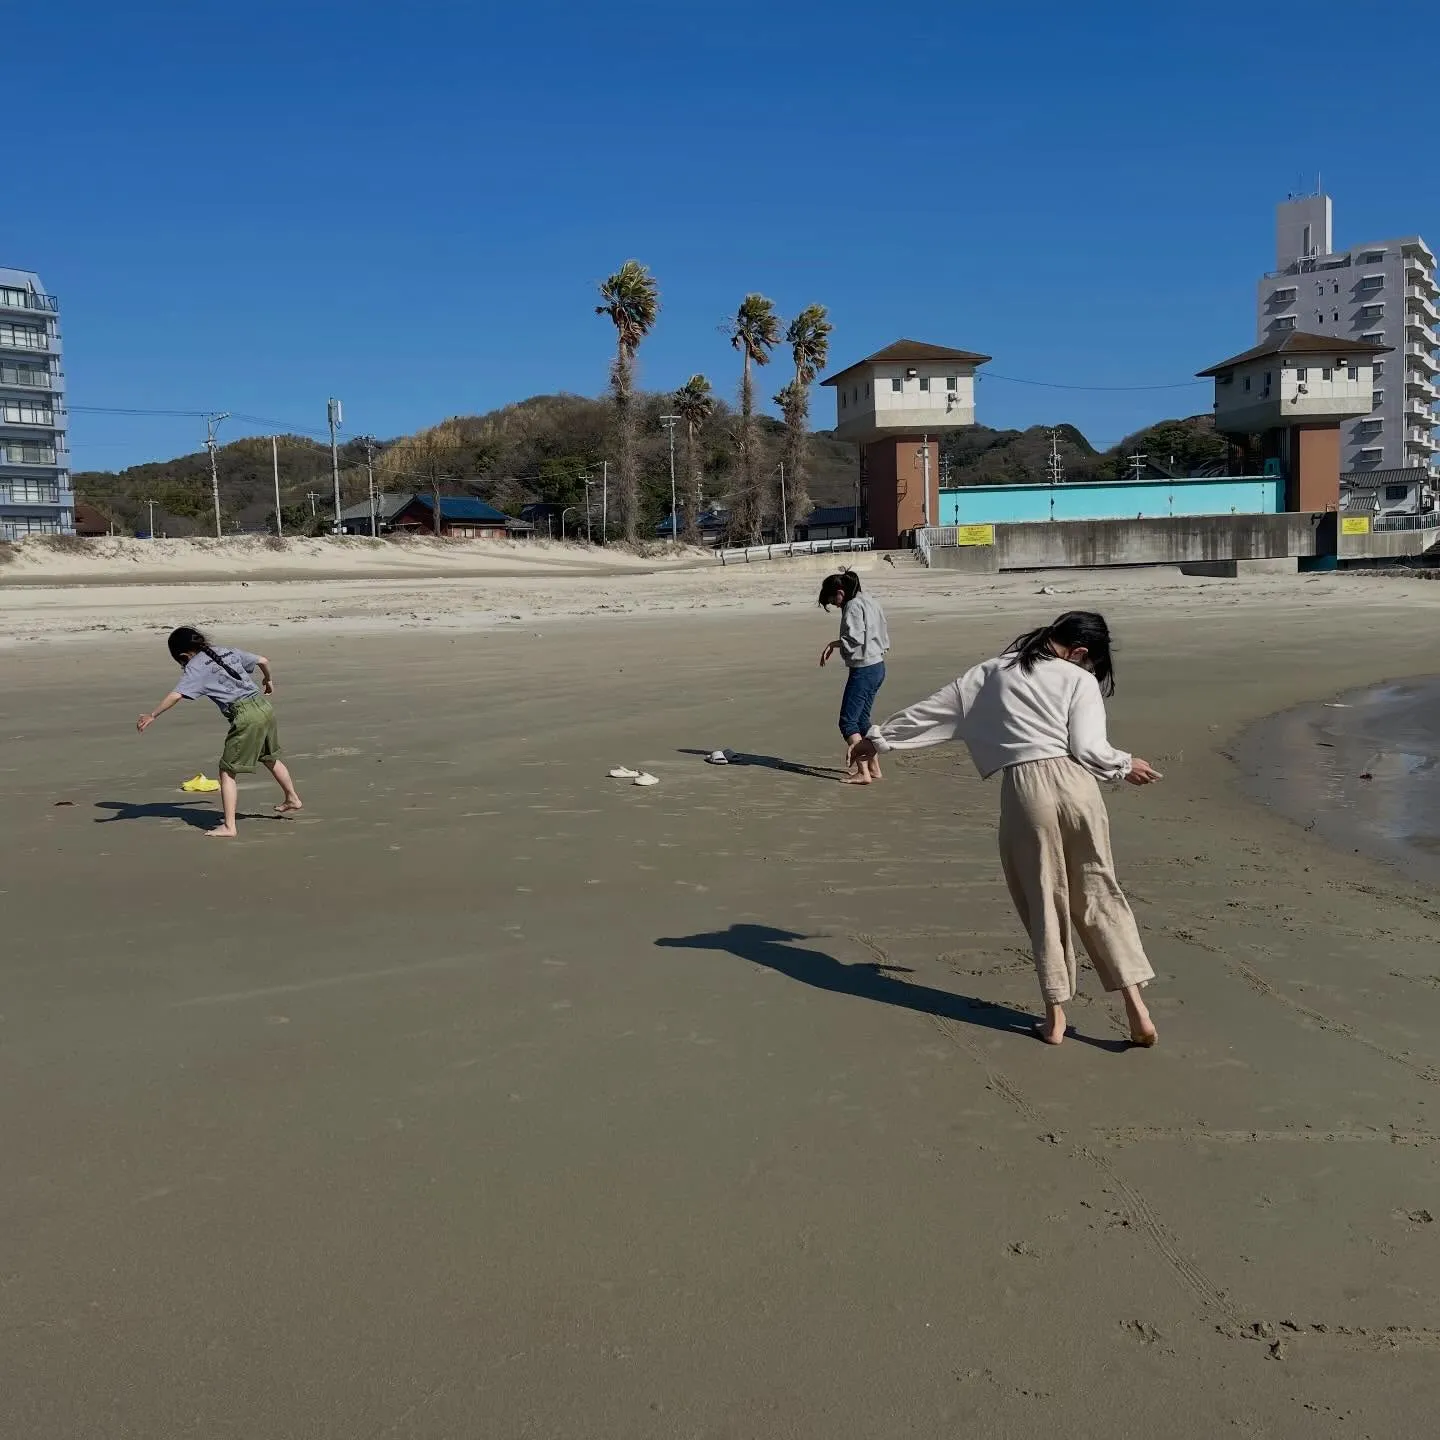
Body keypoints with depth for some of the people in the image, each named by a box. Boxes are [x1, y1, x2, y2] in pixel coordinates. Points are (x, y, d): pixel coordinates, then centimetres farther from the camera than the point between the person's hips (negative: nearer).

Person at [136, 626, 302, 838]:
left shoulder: (196, 667, -4)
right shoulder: (227, 652, 16)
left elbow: (176, 695, -16)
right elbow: (263, 660, 24)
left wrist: (151, 716, -9)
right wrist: (268, 679, 44)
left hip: (246, 716, -7)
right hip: (264, 706, 8)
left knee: (227, 771, 0)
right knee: (271, 758, 29)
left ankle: (228, 826, -4)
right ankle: (292, 799, 46)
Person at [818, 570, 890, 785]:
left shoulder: (853, 606, -14)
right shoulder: (870, 601, 13)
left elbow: (855, 638, -24)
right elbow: (884, 634, 16)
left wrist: (833, 644, -8)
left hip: (863, 670, -10)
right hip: (878, 666, 10)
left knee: (848, 721, -4)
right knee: (862, 720, 18)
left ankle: (863, 773, -8)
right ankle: (874, 768, 22)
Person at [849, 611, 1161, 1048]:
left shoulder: (994, 673, 16)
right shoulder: (1080, 680, 7)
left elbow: (934, 709, 20)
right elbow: (1089, 748, -3)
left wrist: (880, 737, 29)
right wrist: (1126, 766, 17)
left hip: (1024, 787, 1)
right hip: (1074, 784, -1)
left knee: (1043, 898, 11)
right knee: (1098, 892, 10)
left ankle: (1055, 1015, 16)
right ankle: (1136, 1008, 7)